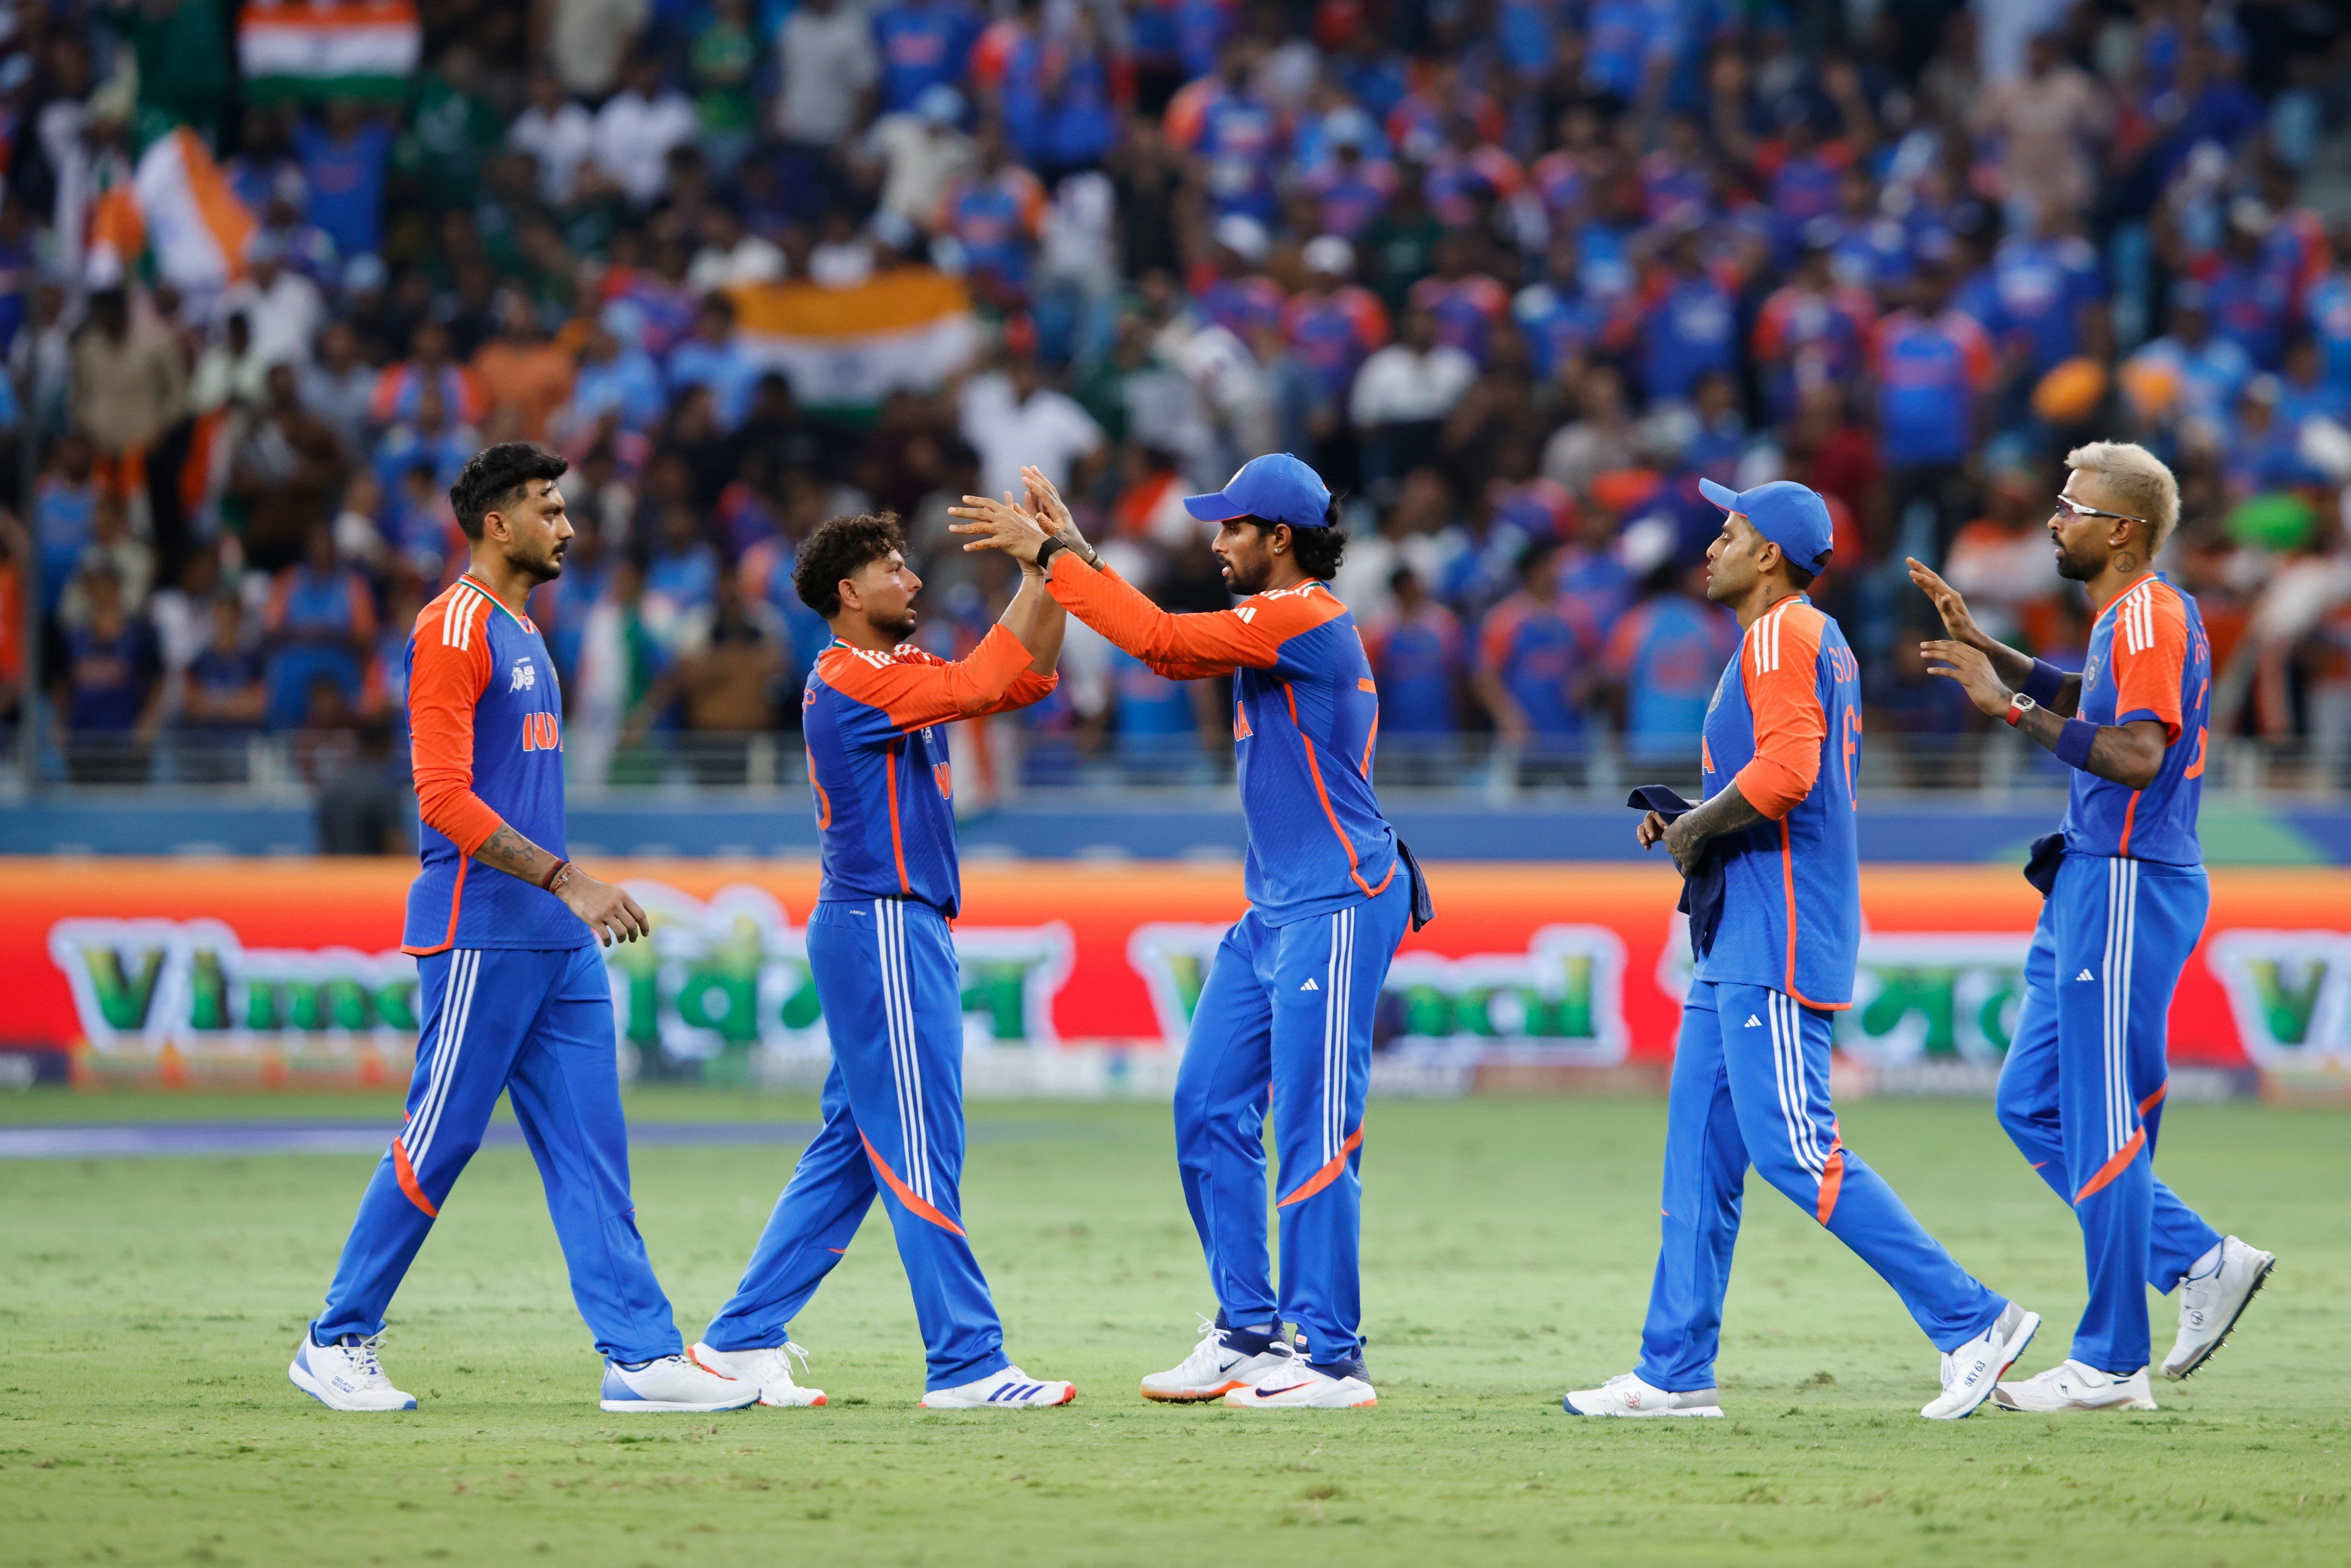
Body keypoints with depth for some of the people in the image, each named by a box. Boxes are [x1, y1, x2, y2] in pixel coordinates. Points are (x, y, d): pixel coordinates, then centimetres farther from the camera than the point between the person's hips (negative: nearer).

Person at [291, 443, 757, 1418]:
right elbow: (446, 799, -18)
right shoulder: (454, 630, -11)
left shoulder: (521, 634, 18)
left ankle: (640, 1354, -1)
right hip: (479, 932, -9)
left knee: (590, 1148, 2)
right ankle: (337, 1342, 8)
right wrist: (566, 880, -23)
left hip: (555, 937, 9)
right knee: (437, 1144, -3)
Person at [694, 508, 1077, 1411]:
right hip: (879, 925, -10)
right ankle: (966, 1365, -10)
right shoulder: (848, 680, -12)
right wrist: (1041, 569, -17)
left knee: (853, 1148, 12)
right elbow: (979, 683, -21)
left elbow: (1025, 678, 13)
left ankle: (742, 1339, 16)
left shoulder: (900, 672, 17)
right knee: (919, 1154, -9)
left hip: (903, 931, 10)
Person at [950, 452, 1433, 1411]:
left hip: (1337, 907, -10)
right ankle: (1250, 1333, 16)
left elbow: (1160, 639, -20)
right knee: (1209, 1110, 10)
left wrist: (1052, 559, -14)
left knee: (1313, 1134, -10)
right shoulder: (1270, 622, 16)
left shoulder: (1306, 619, -15)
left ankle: (1333, 1361, -7)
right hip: (1275, 910, 10)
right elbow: (1168, 651, 16)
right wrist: (1074, 555, 11)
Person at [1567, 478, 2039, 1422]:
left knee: (1794, 1148, -13)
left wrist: (1696, 828, -12)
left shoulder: (1782, 635, -12)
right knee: (1699, 1147, 9)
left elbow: (1786, 772, -26)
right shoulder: (1816, 642, 20)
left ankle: (1971, 1322, -12)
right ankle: (1675, 1373, 11)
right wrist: (1692, 822, 15)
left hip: (1779, 940, -11)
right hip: (1741, 938, 11)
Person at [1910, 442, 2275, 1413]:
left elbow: (2136, 752, -26)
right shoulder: (2127, 617, 16)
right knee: (2032, 1106, 13)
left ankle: (2111, 1366, -1)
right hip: (2091, 889, 11)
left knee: (2104, 1129, -6)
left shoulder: (2150, 615, -15)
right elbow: (2082, 701, 34)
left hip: (2129, 888, -11)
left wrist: (2011, 706, -24)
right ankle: (2202, 1262, 14)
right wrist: (1981, 647, 24)